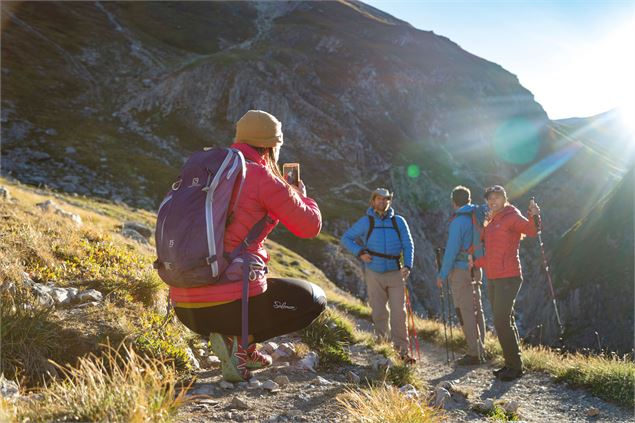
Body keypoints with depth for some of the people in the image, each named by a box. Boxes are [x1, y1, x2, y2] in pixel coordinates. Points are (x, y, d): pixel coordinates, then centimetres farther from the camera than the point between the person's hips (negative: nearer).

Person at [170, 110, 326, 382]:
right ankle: (239, 340, -1)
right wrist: (301, 196, 22)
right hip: (232, 301, -8)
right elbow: (310, 226, 1)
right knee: (314, 300, 16)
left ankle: (244, 354, 18)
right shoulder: (264, 177, -6)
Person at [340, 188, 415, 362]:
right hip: (374, 275, -1)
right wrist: (360, 252, -9)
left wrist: (407, 266, -10)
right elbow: (346, 238, 7)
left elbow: (408, 245, 6)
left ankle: (402, 350, 5)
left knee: (399, 313, -3)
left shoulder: (399, 221, 5)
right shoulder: (366, 222, 1)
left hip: (396, 274, 1)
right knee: (379, 314, 4)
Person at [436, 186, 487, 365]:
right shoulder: (478, 217, 6)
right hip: (476, 269, 8)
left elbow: (452, 250, -16)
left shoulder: (458, 221, -15)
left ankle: (474, 354, 0)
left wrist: (442, 275, -11)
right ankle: (479, 350, 21)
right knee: (476, 309, 13)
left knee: (465, 312, -3)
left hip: (461, 270, -8)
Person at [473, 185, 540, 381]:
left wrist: (535, 217, -43)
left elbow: (531, 231, -26)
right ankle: (510, 363, 21)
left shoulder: (512, 216, -6)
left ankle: (515, 366, 0)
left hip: (508, 277, -9)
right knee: (504, 321, 13)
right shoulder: (491, 223, 18)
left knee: (502, 321, -10)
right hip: (493, 278, 9)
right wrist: (477, 262, 16)